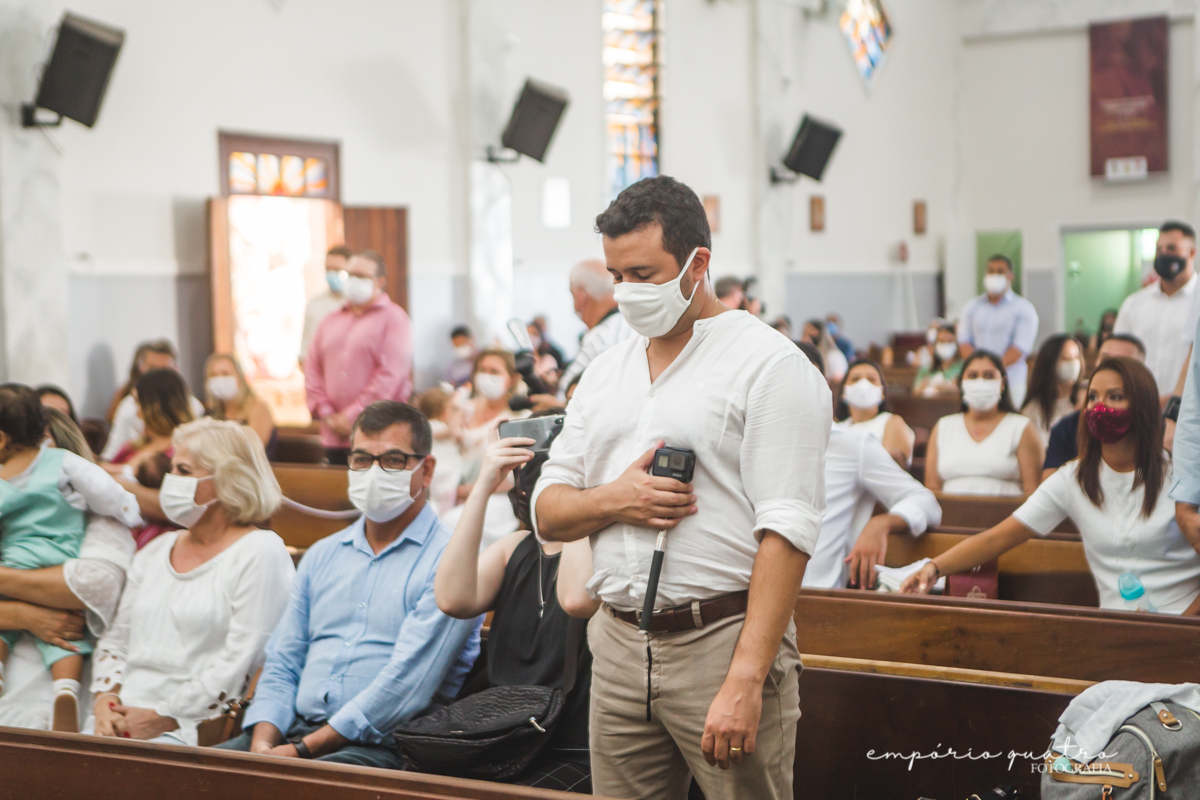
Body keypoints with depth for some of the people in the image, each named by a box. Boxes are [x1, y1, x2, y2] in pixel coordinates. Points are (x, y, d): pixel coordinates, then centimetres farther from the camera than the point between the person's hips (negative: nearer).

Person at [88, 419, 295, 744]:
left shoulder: (260, 553, -3)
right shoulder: (155, 551, 21)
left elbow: (242, 661, -12)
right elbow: (116, 638, 22)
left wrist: (164, 717, -12)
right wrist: (105, 700, 2)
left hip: (194, 728, -6)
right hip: (119, 719, 6)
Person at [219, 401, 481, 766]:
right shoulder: (321, 555, 20)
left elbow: (407, 685, -13)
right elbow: (282, 664, 17)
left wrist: (303, 749, -15)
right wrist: (263, 742, -3)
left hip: (384, 746, -6)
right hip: (295, 731, 6)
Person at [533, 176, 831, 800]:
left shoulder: (771, 365, -7)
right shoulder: (603, 374, 15)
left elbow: (787, 531, -15)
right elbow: (547, 514, 15)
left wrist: (746, 680, -21)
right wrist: (613, 501, -8)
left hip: (721, 639, -5)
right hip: (618, 647, 6)